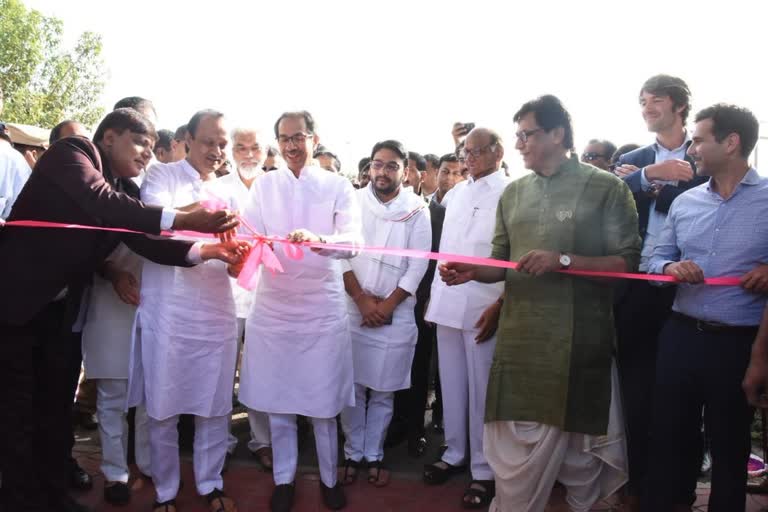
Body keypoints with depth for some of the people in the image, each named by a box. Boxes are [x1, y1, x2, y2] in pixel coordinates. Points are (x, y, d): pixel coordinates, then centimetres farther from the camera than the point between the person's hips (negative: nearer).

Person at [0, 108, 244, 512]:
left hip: (58, 309, 7)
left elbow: (146, 241, -5)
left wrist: (205, 249, -20)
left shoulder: (125, 191, 5)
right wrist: (180, 218, -39)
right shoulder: (71, 152, -15)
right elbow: (98, 201, -33)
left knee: (57, 405, 14)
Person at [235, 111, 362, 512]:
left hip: (322, 305, -2)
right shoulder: (263, 185, 6)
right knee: (276, 399, 10)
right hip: (273, 304, 2)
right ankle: (283, 478, 28)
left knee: (323, 400, 6)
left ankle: (329, 478, 27)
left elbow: (353, 241, -15)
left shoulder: (338, 186, -1)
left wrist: (318, 240, -36)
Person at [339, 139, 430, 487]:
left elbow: (418, 264, -2)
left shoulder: (416, 210, 3)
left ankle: (374, 455, 21)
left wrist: (387, 305, -8)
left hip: (396, 313, 0)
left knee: (383, 390, 7)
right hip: (351, 309, 0)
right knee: (352, 386, 5)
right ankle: (352, 453, 20)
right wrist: (361, 299, -10)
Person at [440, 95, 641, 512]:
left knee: (576, 439, 11)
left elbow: (628, 261, -7)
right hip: (519, 338, 4)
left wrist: (563, 261, -19)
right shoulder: (513, 193, 12)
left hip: (578, 339, -3)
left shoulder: (606, 188, -3)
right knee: (515, 449, 6)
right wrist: (473, 271, -6)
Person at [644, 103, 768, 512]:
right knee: (667, 437, 13)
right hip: (681, 336, 4)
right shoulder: (684, 202, 7)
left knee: (729, 445, 13)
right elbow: (655, 258, 11)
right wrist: (670, 268, -9)